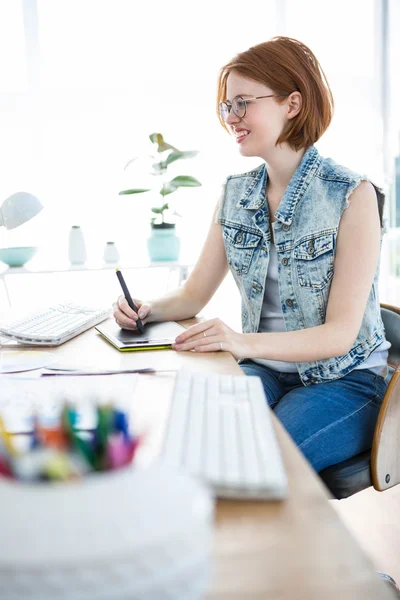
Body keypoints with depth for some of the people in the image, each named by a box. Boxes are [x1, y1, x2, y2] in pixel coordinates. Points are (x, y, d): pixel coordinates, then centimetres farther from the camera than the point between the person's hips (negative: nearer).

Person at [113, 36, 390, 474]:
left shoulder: (352, 195, -13)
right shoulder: (235, 195, 5)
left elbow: (341, 334, -18)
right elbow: (193, 296, 11)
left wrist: (246, 343, -34)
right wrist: (149, 310, -12)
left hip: (343, 381, -4)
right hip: (265, 372, 4)